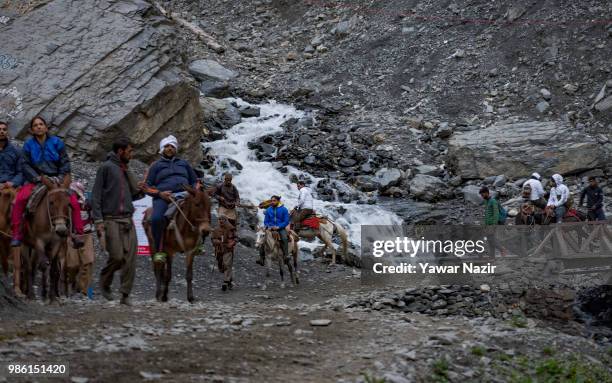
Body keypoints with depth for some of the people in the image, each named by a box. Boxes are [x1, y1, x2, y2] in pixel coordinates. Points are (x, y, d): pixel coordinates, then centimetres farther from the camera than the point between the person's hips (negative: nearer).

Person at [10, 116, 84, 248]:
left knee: (73, 201, -24)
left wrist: (61, 178, -10)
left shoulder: (56, 142, 6)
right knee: (20, 199, -27)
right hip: (36, 180, 0)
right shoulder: (28, 145, 7)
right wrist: (37, 178, -14)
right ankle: (16, 235, -22)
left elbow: (65, 162, 6)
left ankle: (78, 234, -16)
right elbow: (26, 165, 2)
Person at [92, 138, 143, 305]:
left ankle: (125, 294, 4)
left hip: (128, 220, 6)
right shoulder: (106, 167, -2)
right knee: (117, 256, -11)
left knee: (130, 258, -2)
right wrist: (98, 221, -13)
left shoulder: (126, 171, 18)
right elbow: (96, 196, -6)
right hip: (111, 219, -6)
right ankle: (104, 282, 16)